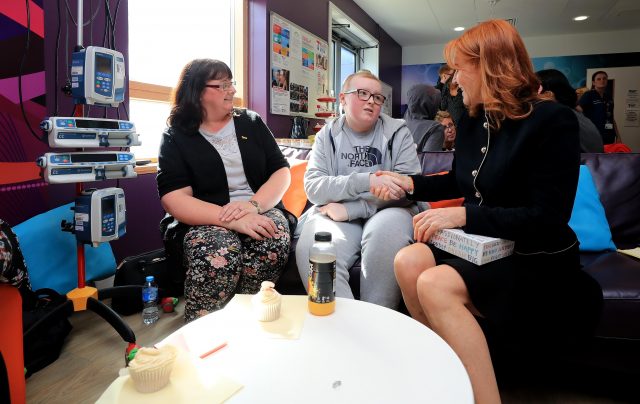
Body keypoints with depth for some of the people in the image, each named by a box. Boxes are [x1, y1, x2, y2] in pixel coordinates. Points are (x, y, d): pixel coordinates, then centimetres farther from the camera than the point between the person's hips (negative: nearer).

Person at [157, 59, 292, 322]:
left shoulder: (251, 123, 13)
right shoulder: (176, 137, 3)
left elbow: (282, 172, 5)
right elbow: (175, 200, -10)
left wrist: (253, 204, -16)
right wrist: (232, 219, -25)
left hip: (261, 211, 3)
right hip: (205, 221, -2)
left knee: (273, 242, -31)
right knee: (217, 254, -35)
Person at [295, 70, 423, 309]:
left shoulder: (398, 132, 6)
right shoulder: (327, 135, 10)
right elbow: (313, 187, -5)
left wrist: (351, 209, -16)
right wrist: (366, 180, -21)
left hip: (385, 212, 0)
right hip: (337, 216, 1)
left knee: (388, 229, -35)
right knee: (310, 249, -30)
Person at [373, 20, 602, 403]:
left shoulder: (552, 120, -15)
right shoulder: (473, 120, 7)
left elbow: (548, 218, -22)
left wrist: (464, 215, -25)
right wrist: (411, 183, 10)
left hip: (538, 261, -7)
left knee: (435, 284, -29)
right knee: (408, 261, -20)